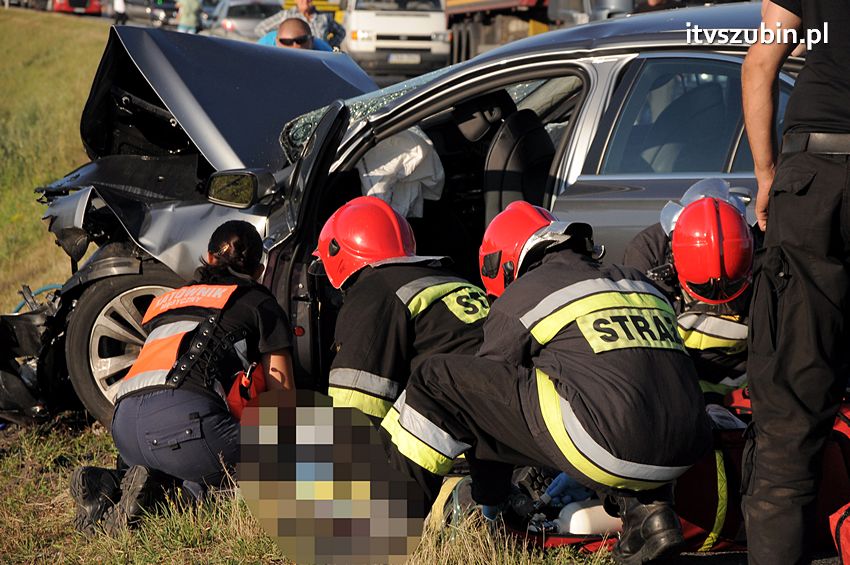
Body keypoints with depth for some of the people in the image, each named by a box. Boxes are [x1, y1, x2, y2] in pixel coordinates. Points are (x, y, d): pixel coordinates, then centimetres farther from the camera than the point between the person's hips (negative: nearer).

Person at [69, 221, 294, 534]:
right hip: (185, 415, -7)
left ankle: (109, 484, 3)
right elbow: (282, 394, 17)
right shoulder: (259, 302, 19)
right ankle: (189, 494, -18)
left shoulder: (168, 300, 34)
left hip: (123, 428, 7)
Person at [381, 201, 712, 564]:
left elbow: (488, 385, 22)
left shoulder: (521, 297, 12)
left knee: (437, 382, 4)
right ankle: (647, 508, 17)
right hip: (684, 458, 6)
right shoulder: (641, 285, 28)